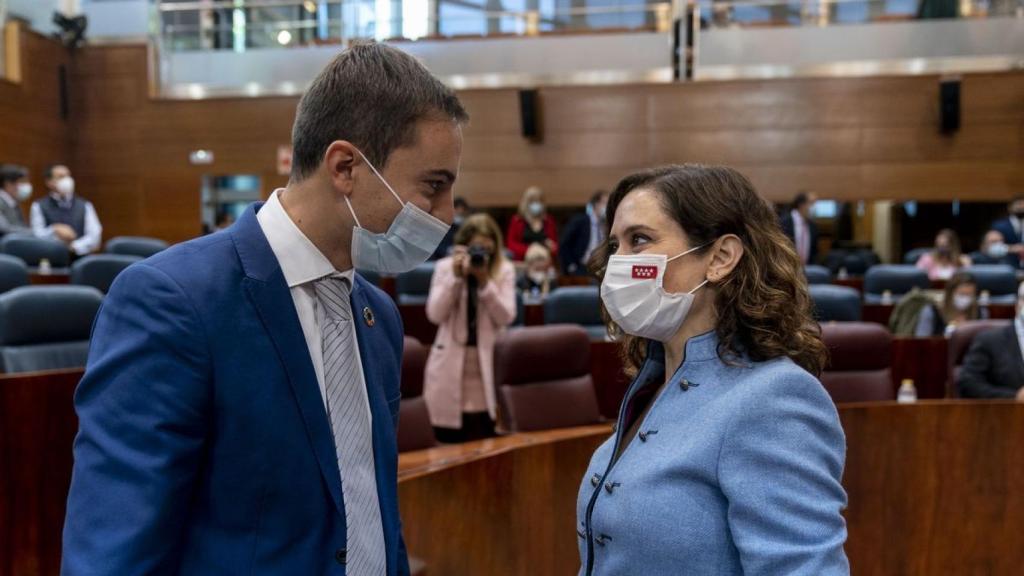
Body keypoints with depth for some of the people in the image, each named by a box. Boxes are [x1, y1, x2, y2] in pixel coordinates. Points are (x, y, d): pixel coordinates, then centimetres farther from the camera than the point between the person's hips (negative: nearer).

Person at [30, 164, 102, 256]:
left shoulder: (85, 205, 14)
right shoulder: (39, 206, 11)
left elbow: (94, 235, 1)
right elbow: (37, 234, 0)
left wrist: (74, 247, -15)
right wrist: (54, 231, -19)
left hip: (80, 258, 0)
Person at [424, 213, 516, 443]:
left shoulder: (505, 270, 3)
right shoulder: (445, 267, 2)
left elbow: (506, 317, -8)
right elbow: (435, 315, -9)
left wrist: (485, 281, -16)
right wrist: (456, 277, -15)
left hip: (487, 366, 0)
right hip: (451, 366, 0)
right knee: (448, 442, 4)